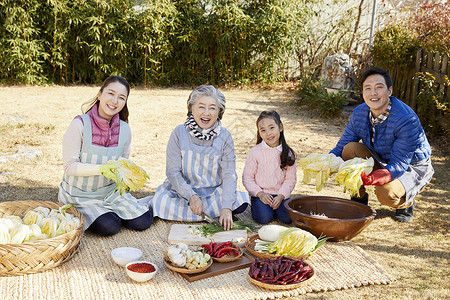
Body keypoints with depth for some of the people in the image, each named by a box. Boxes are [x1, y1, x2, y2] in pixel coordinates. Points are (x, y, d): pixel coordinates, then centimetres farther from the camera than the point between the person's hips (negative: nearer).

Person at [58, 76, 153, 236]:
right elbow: (69, 166, -18)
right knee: (110, 227, -22)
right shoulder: (80, 124, -18)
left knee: (143, 222, -9)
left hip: (110, 192, 4)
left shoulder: (124, 129, -3)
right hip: (79, 195, -4)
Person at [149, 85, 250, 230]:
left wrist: (226, 208, -26)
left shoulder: (224, 136, -7)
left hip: (214, 192, 0)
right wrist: (192, 196, -26)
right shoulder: (179, 133, -9)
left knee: (240, 203, -24)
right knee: (160, 203, -27)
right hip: (183, 190, 0)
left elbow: (229, 175, -12)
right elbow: (173, 172, -11)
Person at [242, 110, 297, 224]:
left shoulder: (288, 153, 1)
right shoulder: (255, 152, -6)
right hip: (261, 194, -2)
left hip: (280, 194, 2)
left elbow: (291, 179, 1)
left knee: (288, 217, -20)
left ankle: (275, 207, 10)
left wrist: (281, 196, -13)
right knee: (264, 218, -25)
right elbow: (247, 178, -3)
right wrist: (259, 193, -14)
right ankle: (255, 206, 7)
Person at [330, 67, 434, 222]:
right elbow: (341, 147, -7)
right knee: (350, 148, -21)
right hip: (381, 161, 5)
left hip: (413, 167, -5)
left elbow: (399, 165, -33)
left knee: (386, 193, -34)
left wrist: (370, 178, -51)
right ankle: (359, 198, -1)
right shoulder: (359, 113, -13)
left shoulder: (407, 120, -32)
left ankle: (407, 203, 5)